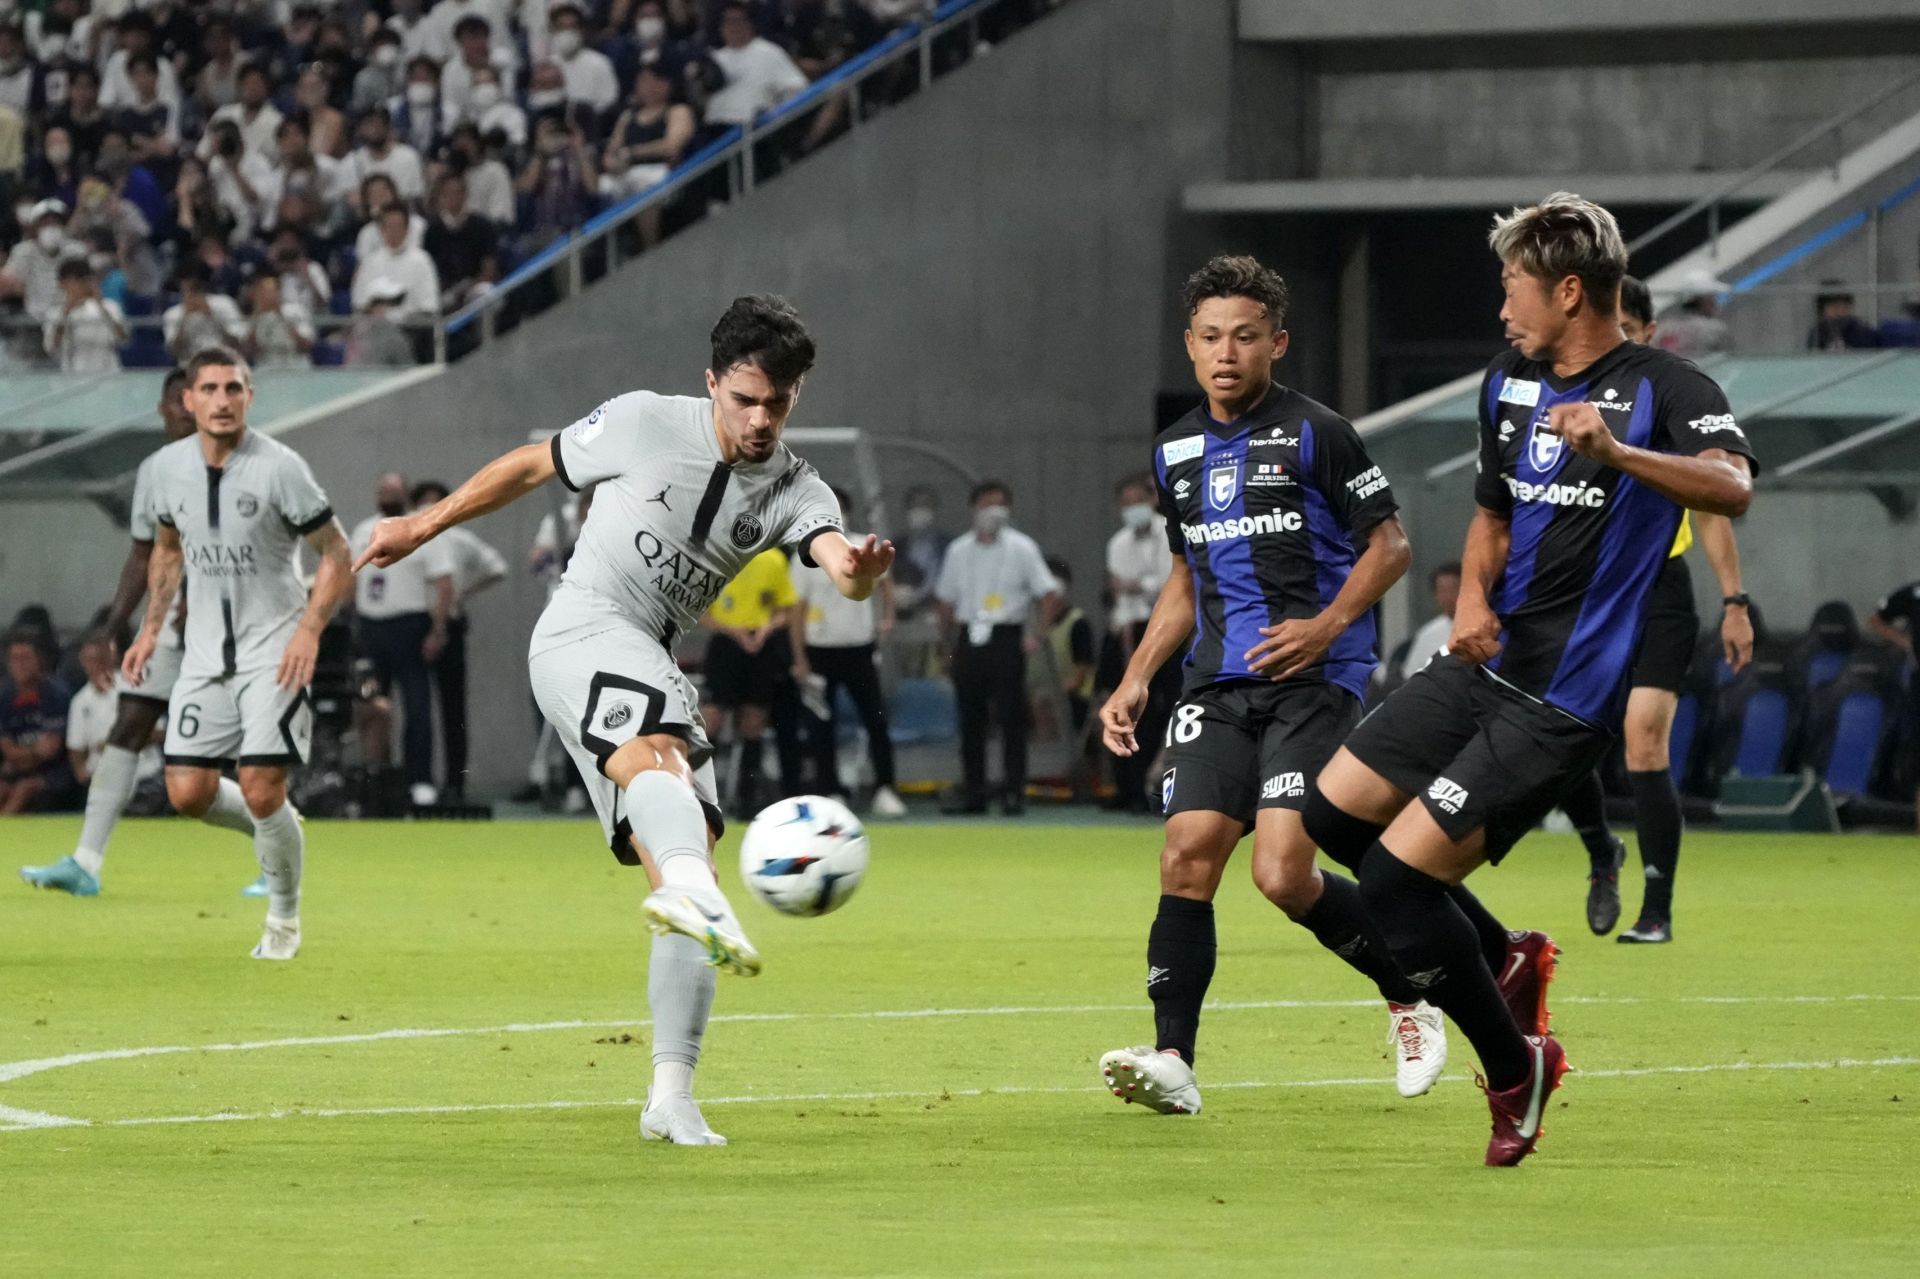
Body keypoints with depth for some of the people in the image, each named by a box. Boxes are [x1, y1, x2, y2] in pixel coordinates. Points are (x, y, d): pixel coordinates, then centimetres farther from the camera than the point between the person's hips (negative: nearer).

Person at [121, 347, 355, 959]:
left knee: (262, 789, -13)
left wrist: (309, 631, -17)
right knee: (188, 793, -5)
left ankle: (284, 919, 9)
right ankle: (275, 831, 27)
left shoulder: (280, 467, -12)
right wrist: (151, 627, 13)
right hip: (205, 650, 5)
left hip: (275, 649, -5)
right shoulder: (169, 466, 3)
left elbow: (335, 553, -7)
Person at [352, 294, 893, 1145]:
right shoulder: (647, 424, -3)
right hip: (584, 632, -6)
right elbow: (533, 465, 12)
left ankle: (672, 1095, 1)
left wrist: (857, 571, -42)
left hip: (653, 674, 6)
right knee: (659, 756, -37)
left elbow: (835, 554, -18)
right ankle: (694, 888, -70)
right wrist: (426, 524, 16)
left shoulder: (795, 492, 4)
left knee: (683, 855, -3)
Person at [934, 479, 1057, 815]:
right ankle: (972, 791, 12)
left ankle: (1014, 792, -4)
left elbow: (1047, 592, -2)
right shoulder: (959, 550, 11)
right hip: (969, 637, 4)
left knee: (1011, 718, -6)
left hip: (1007, 636, -4)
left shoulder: (1021, 548, 0)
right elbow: (946, 600, 17)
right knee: (970, 720, 6)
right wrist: (948, 645, 11)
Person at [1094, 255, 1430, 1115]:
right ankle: (1172, 1060, -9)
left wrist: (1328, 623, -15)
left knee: (1284, 876, -15)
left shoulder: (1315, 434, -5)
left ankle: (1409, 997, 9)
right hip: (1219, 688, 6)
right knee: (1187, 855, -9)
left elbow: (1389, 543, -1)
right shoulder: (1176, 452, 14)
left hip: (1314, 681, -6)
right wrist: (1135, 681, 17)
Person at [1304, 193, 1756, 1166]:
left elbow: (1733, 488, -31)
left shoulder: (1663, 387, -12)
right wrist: (1473, 596, 5)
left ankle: (1515, 1067, 6)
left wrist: (1616, 453, -46)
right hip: (1490, 660, 9)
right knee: (1334, 811, 10)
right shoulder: (1508, 384, 12)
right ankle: (1503, 957, 26)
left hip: (1564, 701, -9)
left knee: (1398, 873, -14)